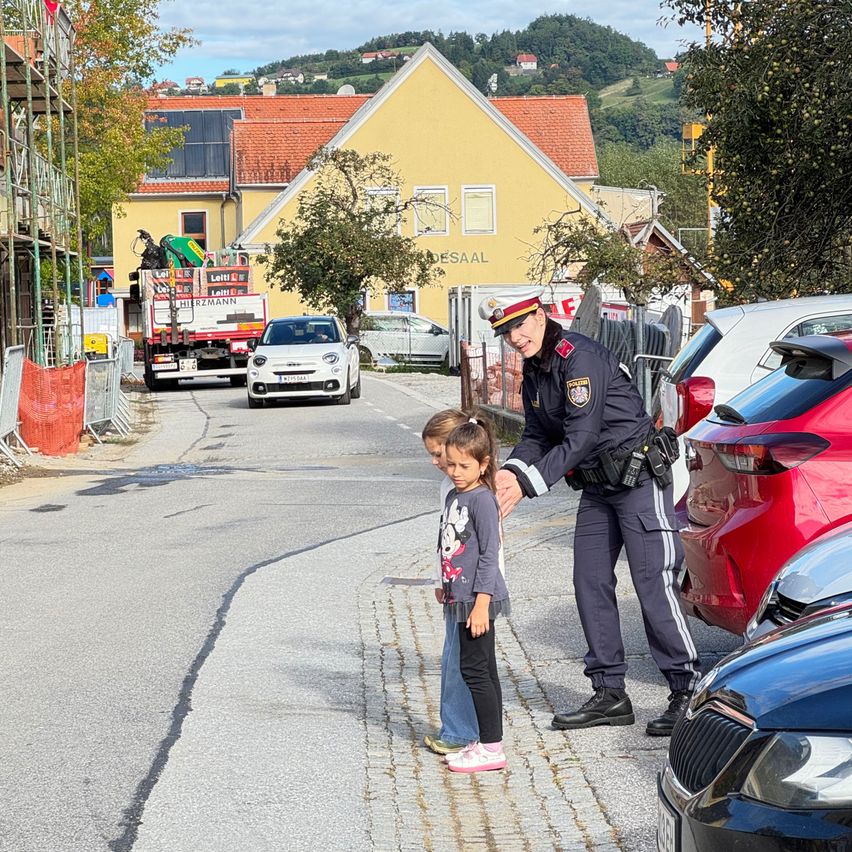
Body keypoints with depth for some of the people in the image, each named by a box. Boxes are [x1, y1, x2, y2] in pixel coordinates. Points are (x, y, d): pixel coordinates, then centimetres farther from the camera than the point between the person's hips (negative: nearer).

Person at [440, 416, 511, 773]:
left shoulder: (482, 500, -14)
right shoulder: (454, 496, 13)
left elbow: (489, 555, -17)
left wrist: (481, 604, -20)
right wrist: (446, 586, 25)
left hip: (478, 599, -9)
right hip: (461, 598, 9)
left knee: (474, 669, -8)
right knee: (482, 670, 13)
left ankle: (491, 748, -3)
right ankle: (486, 742, 19)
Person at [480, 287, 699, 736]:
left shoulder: (580, 357, -20)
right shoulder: (534, 372, 9)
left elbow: (580, 437, -24)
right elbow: (537, 438, 10)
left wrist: (528, 484, -26)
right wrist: (511, 471, -11)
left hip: (639, 478, -9)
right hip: (597, 487, 10)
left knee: (653, 583, -11)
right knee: (590, 583, 7)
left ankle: (687, 690, -3)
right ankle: (609, 694, 14)